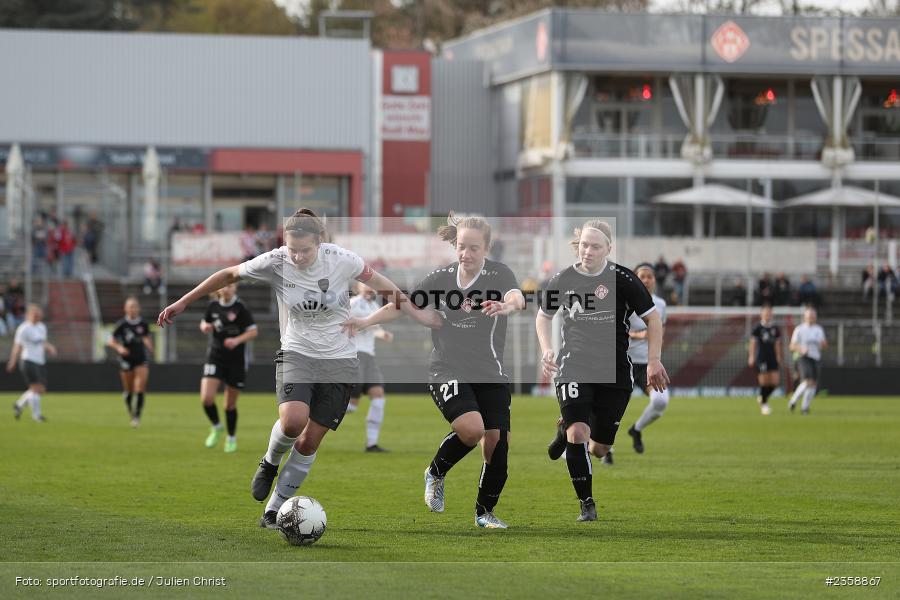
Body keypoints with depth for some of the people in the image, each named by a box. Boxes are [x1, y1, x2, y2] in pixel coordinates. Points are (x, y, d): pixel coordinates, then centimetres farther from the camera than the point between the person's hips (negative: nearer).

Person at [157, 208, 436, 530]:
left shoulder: (342, 260, -14)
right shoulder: (274, 262, -14)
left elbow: (380, 282, 4)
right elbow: (229, 275, 1)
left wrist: (419, 314, 7)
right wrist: (183, 302, 5)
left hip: (339, 360, 0)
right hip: (297, 355, 0)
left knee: (309, 442, -3)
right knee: (293, 421, -27)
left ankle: (274, 510, 12)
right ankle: (270, 463, 7)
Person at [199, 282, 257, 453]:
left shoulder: (240, 308, -9)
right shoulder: (213, 306, 3)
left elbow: (253, 331, -9)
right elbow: (204, 323, 19)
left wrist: (237, 340, -25)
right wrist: (204, 327, -6)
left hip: (237, 360, -3)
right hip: (215, 357, 3)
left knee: (230, 403, 6)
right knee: (206, 398, -15)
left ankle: (232, 438, 28)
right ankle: (215, 427, 13)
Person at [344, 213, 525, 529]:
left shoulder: (498, 274, -7)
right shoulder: (440, 278, 0)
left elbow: (516, 297, -29)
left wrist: (507, 305, -52)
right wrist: (365, 321, -3)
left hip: (491, 375, 1)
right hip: (447, 371, -1)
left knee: (497, 440, -5)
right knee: (471, 428, -24)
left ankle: (485, 512, 17)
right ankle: (436, 474, 5)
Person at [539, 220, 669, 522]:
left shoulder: (623, 279, -7)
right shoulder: (563, 280, -1)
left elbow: (652, 318, 2)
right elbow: (544, 315, 18)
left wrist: (653, 361, -4)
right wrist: (546, 350, 3)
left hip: (615, 372, 0)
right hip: (574, 368, 0)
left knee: (599, 449, 5)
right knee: (578, 434, -20)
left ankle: (566, 431, 40)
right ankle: (587, 504, -6)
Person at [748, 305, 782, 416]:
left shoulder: (775, 329, 10)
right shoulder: (758, 328, -3)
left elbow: (777, 344, 16)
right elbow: (753, 342, -3)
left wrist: (778, 358, 13)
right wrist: (751, 357, -9)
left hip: (773, 358, 4)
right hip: (761, 358, -4)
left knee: (776, 382, -3)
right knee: (764, 382, -7)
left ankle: (762, 398, 20)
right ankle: (763, 404, 9)